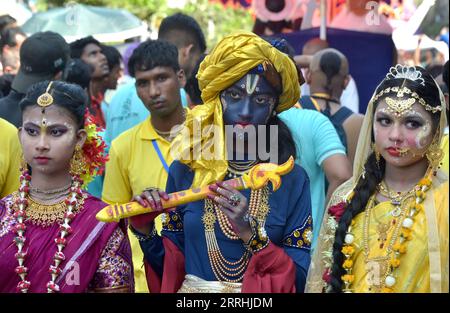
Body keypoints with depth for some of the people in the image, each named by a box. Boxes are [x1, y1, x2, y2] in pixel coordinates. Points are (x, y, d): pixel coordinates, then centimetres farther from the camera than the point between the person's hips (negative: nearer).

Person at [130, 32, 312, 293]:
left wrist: (250, 233, -17)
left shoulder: (293, 179, -3)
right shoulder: (185, 171, 0)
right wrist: (146, 231, -10)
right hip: (193, 288, 1)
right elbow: (171, 267, 6)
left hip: (262, 289, -1)